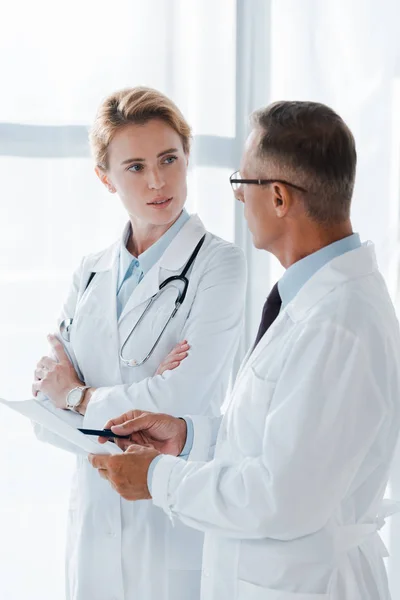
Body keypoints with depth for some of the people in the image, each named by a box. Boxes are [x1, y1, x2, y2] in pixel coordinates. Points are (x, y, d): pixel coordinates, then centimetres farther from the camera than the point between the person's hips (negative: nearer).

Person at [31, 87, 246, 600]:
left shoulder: (218, 265, -8)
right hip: (95, 523, 5)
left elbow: (181, 402, -17)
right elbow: (47, 415, 2)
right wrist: (138, 401, -15)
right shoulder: (91, 274, 8)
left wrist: (78, 396, -4)